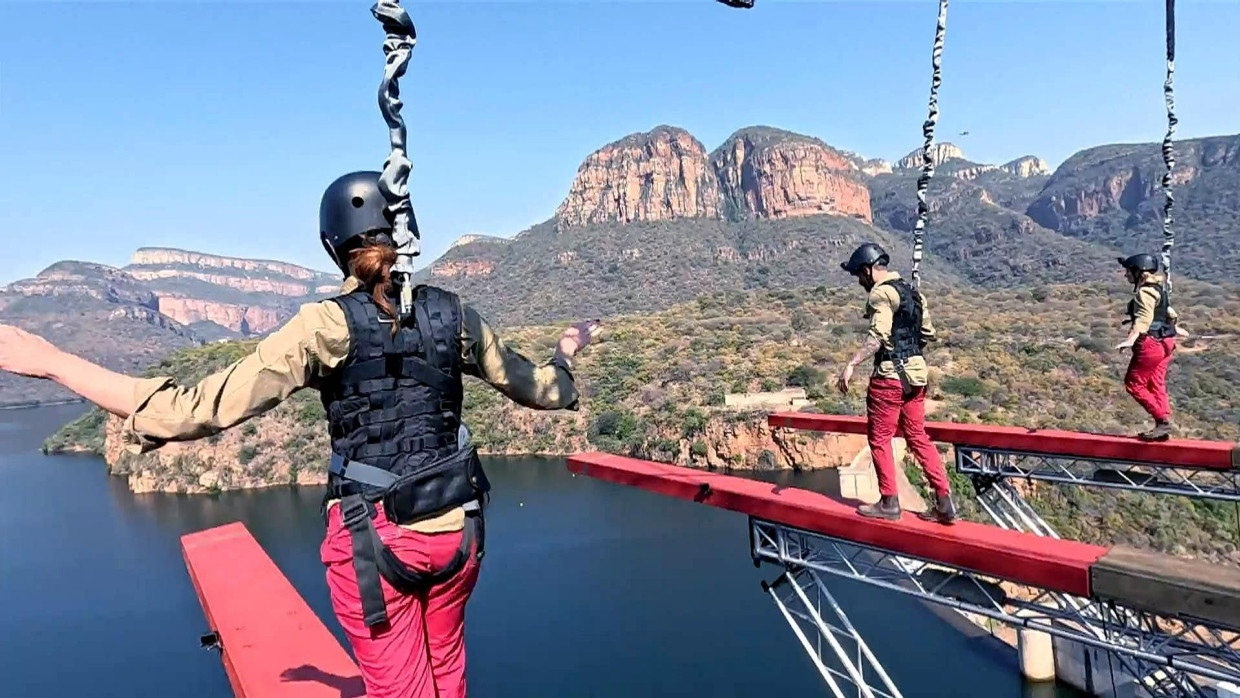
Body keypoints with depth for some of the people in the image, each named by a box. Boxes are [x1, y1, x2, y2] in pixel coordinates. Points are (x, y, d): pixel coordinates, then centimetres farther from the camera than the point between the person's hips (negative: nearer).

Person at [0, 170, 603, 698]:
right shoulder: (453, 314, -3)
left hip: (372, 539, -3)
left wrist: (51, 362, -11)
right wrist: (568, 348, 30)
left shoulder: (327, 325, -14)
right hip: (455, 528, 3)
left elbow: (200, 410, -18)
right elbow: (542, 391, 8)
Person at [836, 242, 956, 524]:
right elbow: (928, 334, 20)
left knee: (879, 438, 4)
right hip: (916, 373, 9)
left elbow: (878, 335, -24)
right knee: (918, 437, 13)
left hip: (890, 375, -9)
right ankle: (944, 502, 13)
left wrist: (852, 364, -29)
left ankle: (889, 503, 11)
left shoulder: (881, 293, -12)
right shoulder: (912, 292, 16)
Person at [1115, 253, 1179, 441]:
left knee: (1134, 384, -5)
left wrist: (1131, 339, -44)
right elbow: (1169, 312, 32)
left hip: (1151, 343, -10)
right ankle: (1164, 425, 13)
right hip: (1165, 342, 10)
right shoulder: (1158, 288, 17)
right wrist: (1174, 328, 50)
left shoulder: (1145, 292, -15)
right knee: (1156, 386, 12)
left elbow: (1143, 318, -31)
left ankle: (1162, 421, -6)